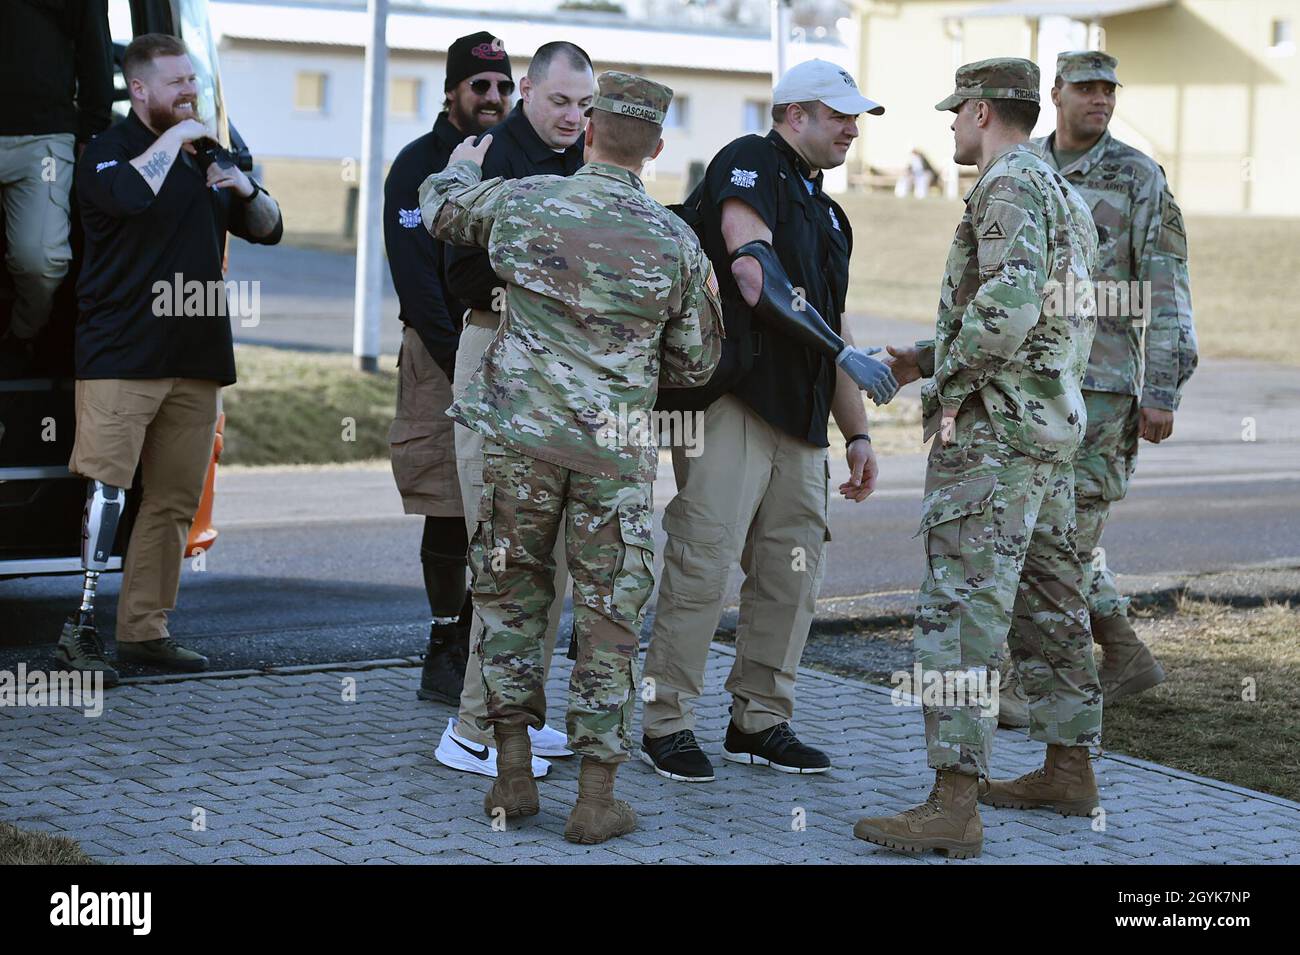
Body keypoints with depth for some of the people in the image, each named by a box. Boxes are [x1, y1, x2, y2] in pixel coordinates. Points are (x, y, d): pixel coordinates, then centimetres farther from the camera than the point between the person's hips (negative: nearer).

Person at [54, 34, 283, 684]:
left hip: (197, 361, 6)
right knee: (105, 487, -13)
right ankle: (79, 630, -11)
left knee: (174, 501, 6)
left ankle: (144, 629, 11)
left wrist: (246, 191, 4)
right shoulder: (109, 150, 0)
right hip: (121, 356, -6)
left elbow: (268, 230, 24)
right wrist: (173, 139, -13)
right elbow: (125, 195, -25)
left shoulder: (209, 155, 20)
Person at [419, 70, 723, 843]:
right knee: (610, 616, 6)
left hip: (520, 430, 1)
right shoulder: (676, 242, -1)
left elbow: (442, 206, 23)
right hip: (618, 449, -1)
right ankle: (597, 798, 8)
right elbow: (695, 363, 9)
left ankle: (514, 774, 15)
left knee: (510, 591, 16)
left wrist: (466, 161, 45)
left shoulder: (522, 201, 0)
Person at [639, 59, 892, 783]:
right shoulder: (748, 166, -2)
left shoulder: (828, 214, 24)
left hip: (801, 418, 9)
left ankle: (762, 722, 17)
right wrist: (839, 344, -22)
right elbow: (753, 271, -18)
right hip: (733, 398, -8)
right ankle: (667, 724, -2)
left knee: (795, 572, 7)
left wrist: (858, 432, 22)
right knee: (703, 562, -9)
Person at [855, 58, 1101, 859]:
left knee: (961, 610, -13)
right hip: (1054, 430, 10)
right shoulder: (1066, 195, 18)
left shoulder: (1010, 185, -13)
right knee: (1049, 604, 17)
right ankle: (1070, 770, 26)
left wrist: (952, 385, -14)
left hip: (993, 432, -10)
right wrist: (933, 358, 21)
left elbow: (1009, 301, -28)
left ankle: (954, 805, -16)